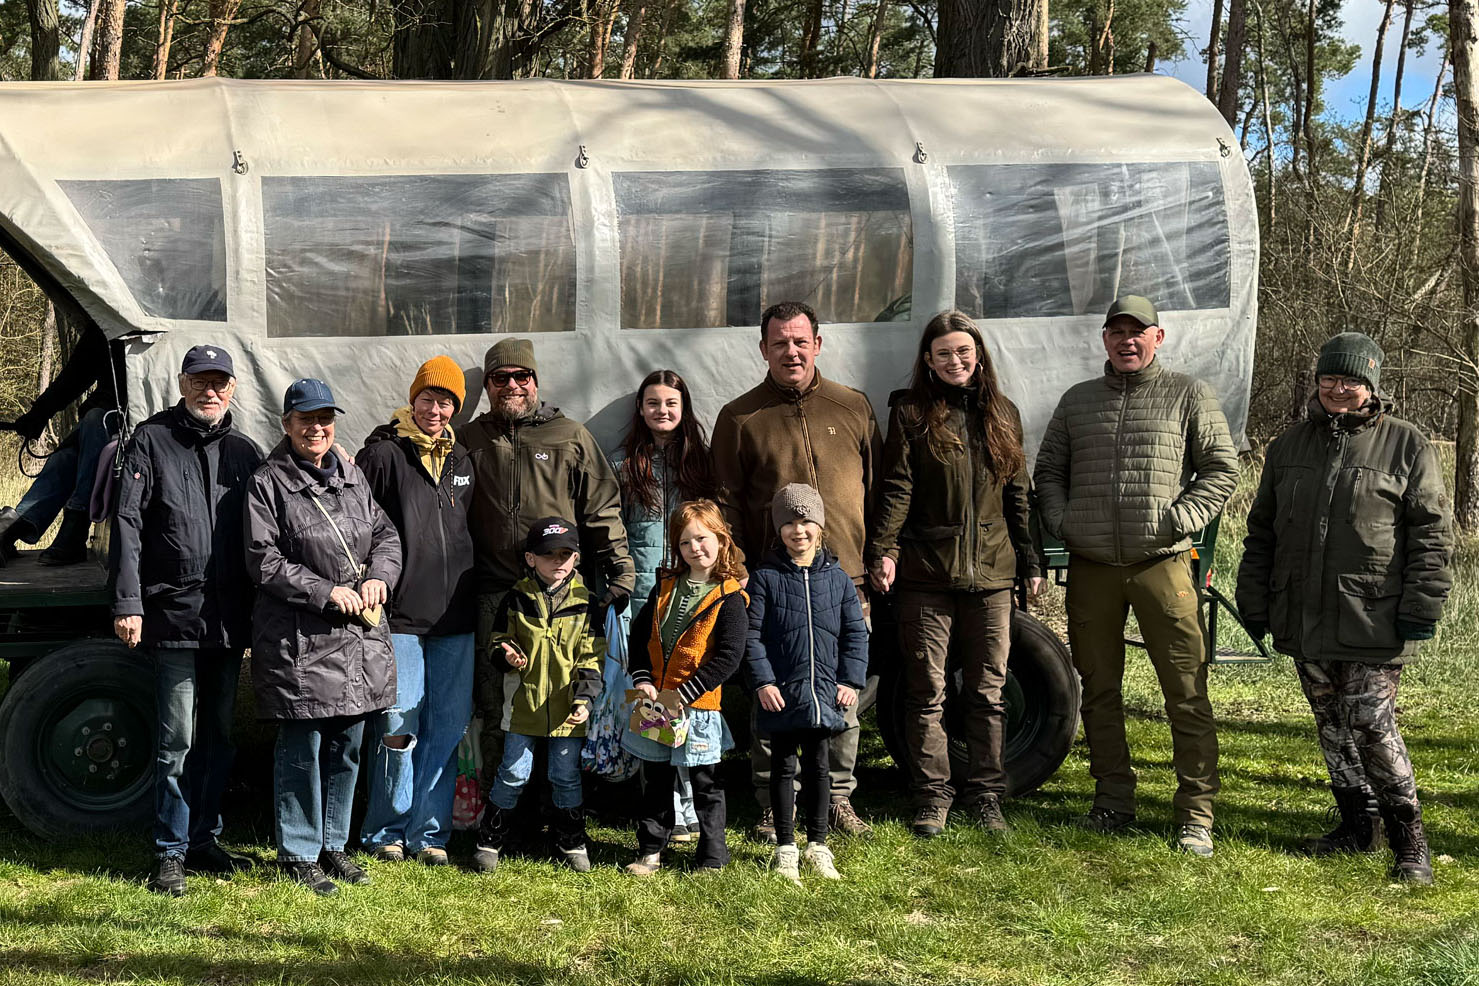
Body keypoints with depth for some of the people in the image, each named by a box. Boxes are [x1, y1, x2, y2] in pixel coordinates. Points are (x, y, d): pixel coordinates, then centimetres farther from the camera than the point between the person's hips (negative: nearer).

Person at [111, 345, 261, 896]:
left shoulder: (244, 452, 12)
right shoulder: (152, 440, 0)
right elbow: (127, 524, -6)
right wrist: (128, 602, -13)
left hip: (229, 619, 5)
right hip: (174, 614, -5)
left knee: (220, 736, 12)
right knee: (177, 738, -3)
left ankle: (204, 839, 24)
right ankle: (170, 853, 7)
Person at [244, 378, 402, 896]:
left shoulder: (352, 476, 14)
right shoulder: (267, 483, -6)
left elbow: (386, 534, 16)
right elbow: (263, 561, -12)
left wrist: (378, 578, -4)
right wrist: (327, 592, -17)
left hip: (360, 637, 7)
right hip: (299, 639, -6)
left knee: (347, 745, 13)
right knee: (302, 748, -1)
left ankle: (333, 844, 25)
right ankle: (299, 854, 10)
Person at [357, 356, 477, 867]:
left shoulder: (462, 460, 15)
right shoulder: (384, 454, -4)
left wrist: (475, 596, 20)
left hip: (454, 618, 5)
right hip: (400, 617, -5)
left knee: (447, 728, 7)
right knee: (399, 729, -4)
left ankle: (429, 831, 17)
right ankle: (386, 831, 11)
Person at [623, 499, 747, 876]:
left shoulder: (729, 598, -10)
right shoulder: (666, 588, 7)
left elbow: (729, 657, -17)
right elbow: (639, 633, 11)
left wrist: (684, 694, -20)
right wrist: (642, 678, -5)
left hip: (699, 706, -5)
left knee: (706, 785, 5)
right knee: (657, 781, 15)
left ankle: (713, 858, 16)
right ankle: (650, 851, 25)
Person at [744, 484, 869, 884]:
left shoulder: (837, 578, 5)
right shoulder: (765, 577, -4)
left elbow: (855, 633, 8)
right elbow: (752, 634, -5)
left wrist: (851, 681, 0)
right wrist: (762, 681, -13)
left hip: (824, 694, 3)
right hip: (780, 693, -3)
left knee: (818, 766, 11)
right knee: (783, 767, 7)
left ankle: (818, 845, 22)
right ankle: (785, 848, 15)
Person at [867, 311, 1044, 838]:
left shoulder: (1003, 414, 11)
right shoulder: (911, 412, 1)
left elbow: (1017, 494, 15)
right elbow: (896, 488, -5)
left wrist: (1029, 561, 13)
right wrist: (882, 550, -16)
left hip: (990, 574, 3)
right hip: (925, 575, -3)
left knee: (988, 691, 7)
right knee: (927, 692, 3)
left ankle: (985, 795, 16)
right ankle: (931, 797, 12)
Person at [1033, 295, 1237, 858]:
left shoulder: (1189, 396, 6)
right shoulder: (1077, 401, 16)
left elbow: (1222, 470, 4)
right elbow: (1048, 470, 21)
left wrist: (1179, 519, -9)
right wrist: (1060, 521, 4)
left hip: (1162, 564, -3)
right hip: (1090, 567, 4)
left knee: (1187, 692, -6)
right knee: (1098, 687, 9)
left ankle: (1196, 814, -1)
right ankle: (1113, 800, 21)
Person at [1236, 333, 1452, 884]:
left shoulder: (1407, 446, 0)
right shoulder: (1288, 447, 14)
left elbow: (1432, 532, -2)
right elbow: (1262, 532, 18)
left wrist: (1421, 606, -9)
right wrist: (1254, 601, 13)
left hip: (1373, 623, -5)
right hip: (1305, 619, 5)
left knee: (1372, 725, -10)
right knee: (1332, 726, 10)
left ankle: (1408, 838, 2)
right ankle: (1359, 823, 23)